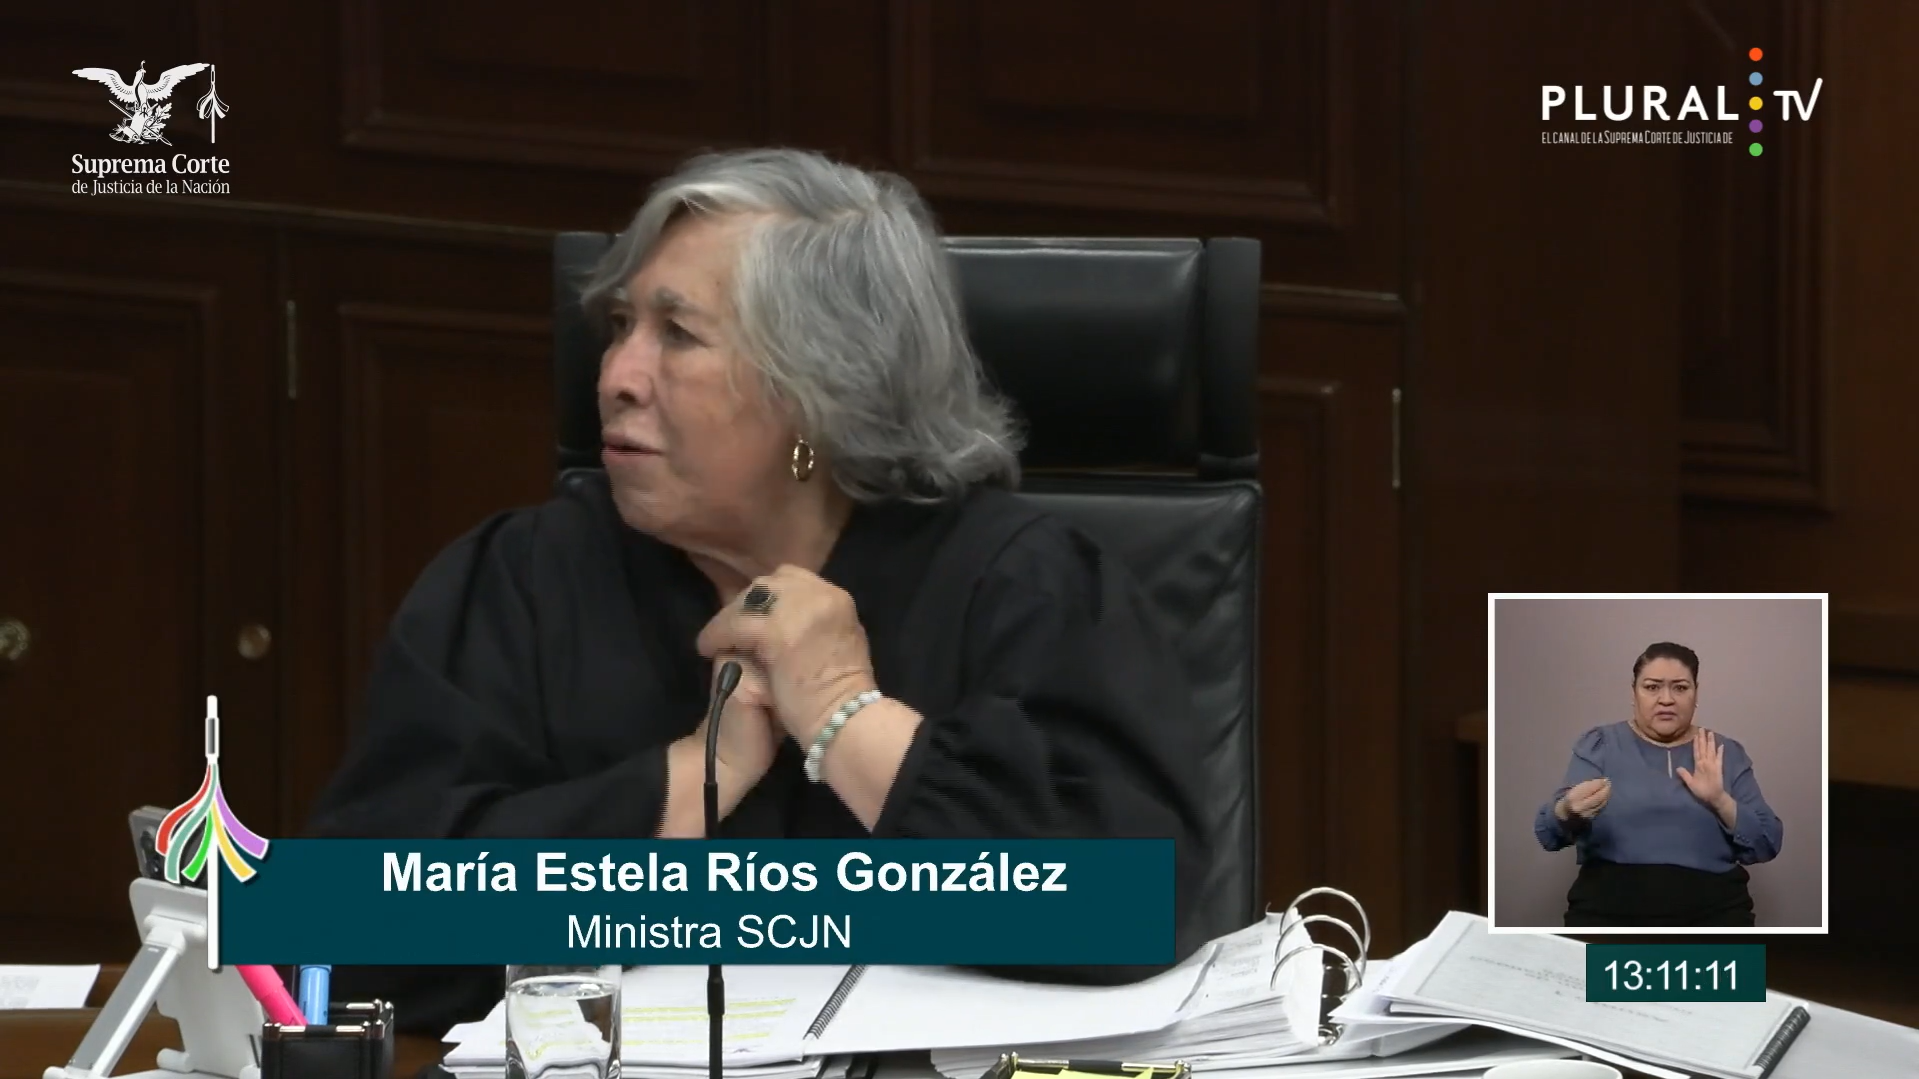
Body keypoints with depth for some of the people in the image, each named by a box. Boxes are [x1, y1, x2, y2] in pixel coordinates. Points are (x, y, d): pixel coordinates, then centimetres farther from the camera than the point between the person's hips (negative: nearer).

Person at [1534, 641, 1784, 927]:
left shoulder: (1725, 753, 14)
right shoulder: (1599, 745, 10)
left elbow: (1766, 846, 8)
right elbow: (1548, 833, -3)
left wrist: (1720, 801, -9)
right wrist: (1570, 812, -26)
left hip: (1711, 909, 0)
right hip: (1609, 908, 0)